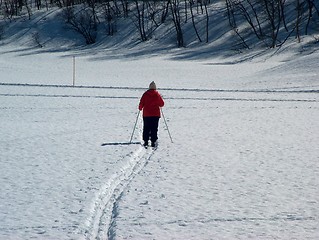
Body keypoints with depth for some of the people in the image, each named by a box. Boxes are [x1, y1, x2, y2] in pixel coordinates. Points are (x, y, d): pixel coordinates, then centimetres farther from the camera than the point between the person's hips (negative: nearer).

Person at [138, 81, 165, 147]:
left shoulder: (145, 94, -3)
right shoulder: (157, 95, -1)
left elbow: (141, 103, -3)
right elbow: (162, 104, 6)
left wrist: (140, 108, 17)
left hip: (146, 114, 0)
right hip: (155, 114, 0)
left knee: (146, 129, 9)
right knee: (154, 129, 1)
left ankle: (146, 141, 4)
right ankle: (153, 142, -5)